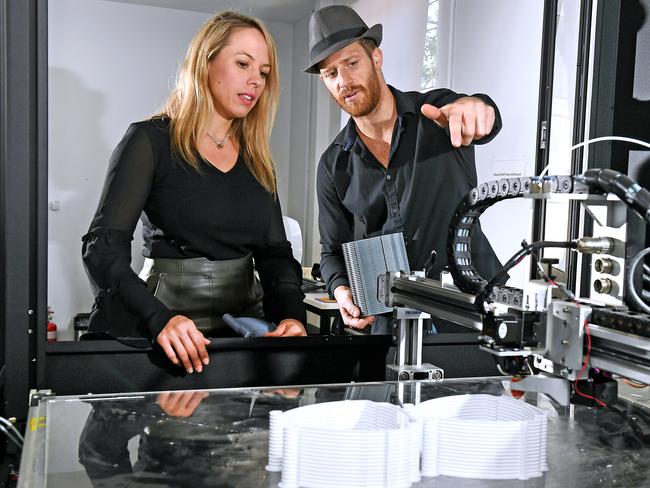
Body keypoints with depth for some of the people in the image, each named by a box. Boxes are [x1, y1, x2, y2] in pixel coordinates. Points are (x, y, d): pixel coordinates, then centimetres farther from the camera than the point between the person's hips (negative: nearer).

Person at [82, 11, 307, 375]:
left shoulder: (257, 160, 12)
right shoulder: (151, 140, -4)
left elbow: (276, 253, 9)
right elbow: (103, 247, -12)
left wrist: (293, 315, -12)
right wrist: (159, 318, -27)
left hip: (246, 324, 4)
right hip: (170, 340, -4)